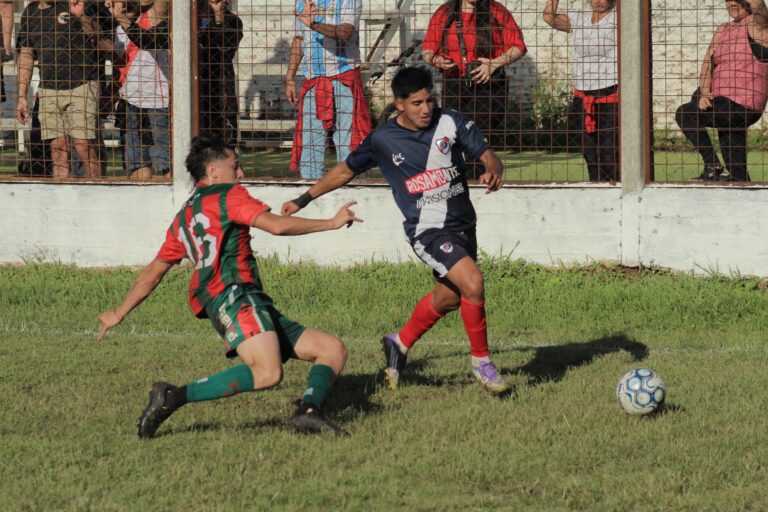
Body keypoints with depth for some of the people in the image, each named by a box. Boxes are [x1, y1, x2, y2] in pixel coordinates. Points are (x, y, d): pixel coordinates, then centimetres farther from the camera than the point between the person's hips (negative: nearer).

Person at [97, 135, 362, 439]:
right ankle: (173, 397, -26)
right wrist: (332, 223, 2)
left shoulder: (184, 218, 28)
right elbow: (277, 226, -9)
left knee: (334, 349, 6)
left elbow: (151, 275, 31)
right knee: (267, 373, -33)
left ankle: (308, 412, -19)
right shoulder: (227, 196, 4)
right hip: (234, 296, -9)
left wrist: (118, 314, 41)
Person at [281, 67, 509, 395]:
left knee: (448, 297, 18)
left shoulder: (451, 123, -2)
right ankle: (481, 360, -5)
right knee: (472, 283, -24)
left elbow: (487, 154, -1)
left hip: (463, 225, 5)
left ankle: (400, 343, 43)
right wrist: (303, 201, 15)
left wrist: (493, 171, -26)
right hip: (427, 231, -5)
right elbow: (346, 170, 10)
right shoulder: (383, 140, -5)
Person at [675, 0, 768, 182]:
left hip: (741, 104, -9)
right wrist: (704, 93, -8)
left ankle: (713, 166, -10)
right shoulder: (722, 31, 15)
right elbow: (707, 65, 8)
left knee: (684, 115, -9)